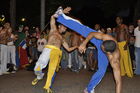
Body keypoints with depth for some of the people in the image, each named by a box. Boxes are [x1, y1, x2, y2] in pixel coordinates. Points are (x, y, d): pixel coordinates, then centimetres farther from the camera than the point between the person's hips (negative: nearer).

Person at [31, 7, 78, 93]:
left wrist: (77, 46, 31)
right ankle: (39, 77, 21)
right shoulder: (54, 30, 25)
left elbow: (69, 49, 35)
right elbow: (53, 17, 16)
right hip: (48, 49, -3)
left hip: (57, 52, 3)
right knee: (37, 69, -13)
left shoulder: (62, 39, 35)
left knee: (53, 69, -20)